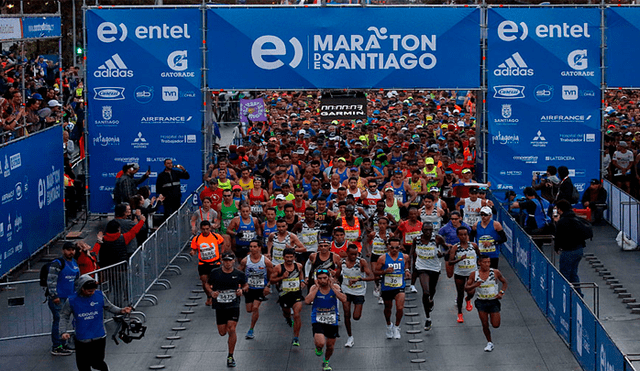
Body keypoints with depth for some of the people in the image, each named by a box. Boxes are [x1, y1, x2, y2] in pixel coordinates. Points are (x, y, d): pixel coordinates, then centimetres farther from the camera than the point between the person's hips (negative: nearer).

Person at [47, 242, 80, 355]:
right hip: (57, 299, -8)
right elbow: (51, 280, -16)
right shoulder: (57, 264, -12)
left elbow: (77, 280, 27)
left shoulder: (74, 263, 14)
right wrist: (54, 296, -19)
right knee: (58, 321, -7)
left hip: (68, 297, 8)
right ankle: (56, 347, -3)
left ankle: (63, 344, 25)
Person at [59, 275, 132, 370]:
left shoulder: (100, 295, -6)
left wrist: (120, 311, -8)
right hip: (82, 340, 1)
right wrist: (63, 332, -6)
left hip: (99, 337, 0)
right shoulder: (72, 300, -8)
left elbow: (109, 307, 9)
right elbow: (64, 316, 4)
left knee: (96, 363, 0)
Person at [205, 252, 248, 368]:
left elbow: (246, 286, 14)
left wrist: (242, 290, -9)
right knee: (222, 332, 5)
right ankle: (231, 338, 44)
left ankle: (230, 356, 0)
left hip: (234, 306, -2)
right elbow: (207, 285, 12)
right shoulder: (215, 273, -2)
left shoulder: (239, 274, -1)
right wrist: (211, 292, -8)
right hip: (220, 306, 2)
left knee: (231, 330, -13)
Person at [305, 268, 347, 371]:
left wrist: (332, 287, -19)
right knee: (320, 343, -25)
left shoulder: (335, 287, -6)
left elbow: (344, 300, -20)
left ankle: (326, 362, 44)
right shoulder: (314, 288, -7)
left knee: (330, 346, 14)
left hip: (332, 321, 2)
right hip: (318, 320, -2)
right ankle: (318, 347, 13)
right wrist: (317, 287, -19)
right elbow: (307, 301, -23)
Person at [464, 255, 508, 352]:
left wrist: (501, 292, -8)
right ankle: (489, 343, 22)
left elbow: (504, 282, 8)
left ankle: (492, 315, 32)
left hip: (494, 301, 0)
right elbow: (466, 287, -1)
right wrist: (474, 286, -22)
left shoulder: (495, 272, -8)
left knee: (496, 325, -2)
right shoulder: (474, 274, -5)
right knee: (485, 325, 1)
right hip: (481, 302, 1)